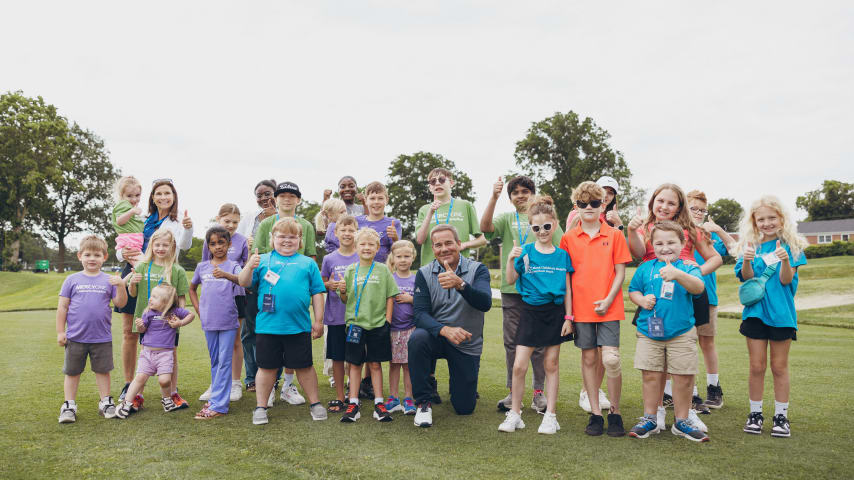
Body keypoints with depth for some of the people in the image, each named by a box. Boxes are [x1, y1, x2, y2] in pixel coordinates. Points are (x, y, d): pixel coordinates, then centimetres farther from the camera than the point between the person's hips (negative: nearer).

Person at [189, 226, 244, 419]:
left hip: (228, 322, -4)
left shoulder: (233, 266, -5)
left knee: (224, 362, -3)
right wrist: (199, 310, 12)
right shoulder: (202, 267, 7)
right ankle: (218, 396, 26)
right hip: (208, 322, 4)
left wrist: (225, 275, -45)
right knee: (215, 362, 14)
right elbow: (192, 288, 22)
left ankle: (218, 405, -2)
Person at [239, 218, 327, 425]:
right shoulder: (263, 260, 8)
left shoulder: (308, 263, 9)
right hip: (267, 326, 0)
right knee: (267, 367, 9)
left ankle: (315, 403, 25)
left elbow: (317, 292, 9)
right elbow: (243, 283, 2)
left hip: (299, 327, 0)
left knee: (304, 367, 9)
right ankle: (261, 407, 22)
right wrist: (249, 267, -17)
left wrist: (318, 320, 5)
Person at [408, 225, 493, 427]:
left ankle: (457, 382, 40)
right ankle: (423, 403, -15)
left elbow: (485, 303, -28)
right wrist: (445, 329, -35)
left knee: (465, 408, 2)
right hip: (436, 336, 0)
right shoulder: (424, 274, -7)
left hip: (467, 344, 0)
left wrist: (460, 284, -47)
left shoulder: (478, 270, -10)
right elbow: (420, 313, -15)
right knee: (417, 338, -35)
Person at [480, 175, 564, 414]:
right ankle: (513, 392, 15)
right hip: (511, 289, 1)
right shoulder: (506, 219, 12)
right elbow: (485, 227, -9)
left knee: (539, 343, 3)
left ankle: (539, 392, 14)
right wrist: (494, 197, -17)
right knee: (512, 343, 6)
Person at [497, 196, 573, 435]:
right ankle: (515, 413, 11)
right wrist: (511, 260, -18)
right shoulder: (526, 251, 0)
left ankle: (550, 415, 17)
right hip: (531, 312, -1)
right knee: (519, 366, -4)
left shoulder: (562, 255, 3)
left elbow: (567, 290, 6)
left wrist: (568, 317, 1)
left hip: (555, 312, 1)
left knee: (551, 364, 8)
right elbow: (511, 280, -2)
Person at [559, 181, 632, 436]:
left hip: (609, 307, -2)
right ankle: (595, 413, 17)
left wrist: (608, 300, -10)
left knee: (610, 359, -8)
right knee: (589, 359, 7)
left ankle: (615, 412, 10)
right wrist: (567, 310, 0)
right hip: (581, 308, 2)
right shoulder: (568, 238, 5)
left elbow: (620, 272, 2)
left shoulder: (615, 235, 2)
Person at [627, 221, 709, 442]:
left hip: (682, 334, -2)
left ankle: (682, 422, 21)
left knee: (684, 378, 4)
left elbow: (698, 287, -22)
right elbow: (633, 290, 16)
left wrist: (677, 274, -40)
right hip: (649, 333, 2)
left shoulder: (688, 268, -2)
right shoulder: (645, 268, 6)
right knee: (651, 376, 6)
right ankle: (650, 420, 20)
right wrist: (641, 300, -6)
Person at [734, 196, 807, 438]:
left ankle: (781, 416, 18)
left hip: (781, 312, -1)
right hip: (755, 311, 1)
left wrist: (785, 260, -27)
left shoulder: (791, 245, 0)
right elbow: (746, 277, -6)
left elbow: (786, 280, -9)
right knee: (757, 366, 5)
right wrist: (747, 261, -26)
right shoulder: (750, 245, 4)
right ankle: (755, 414, 16)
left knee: (779, 367, 7)